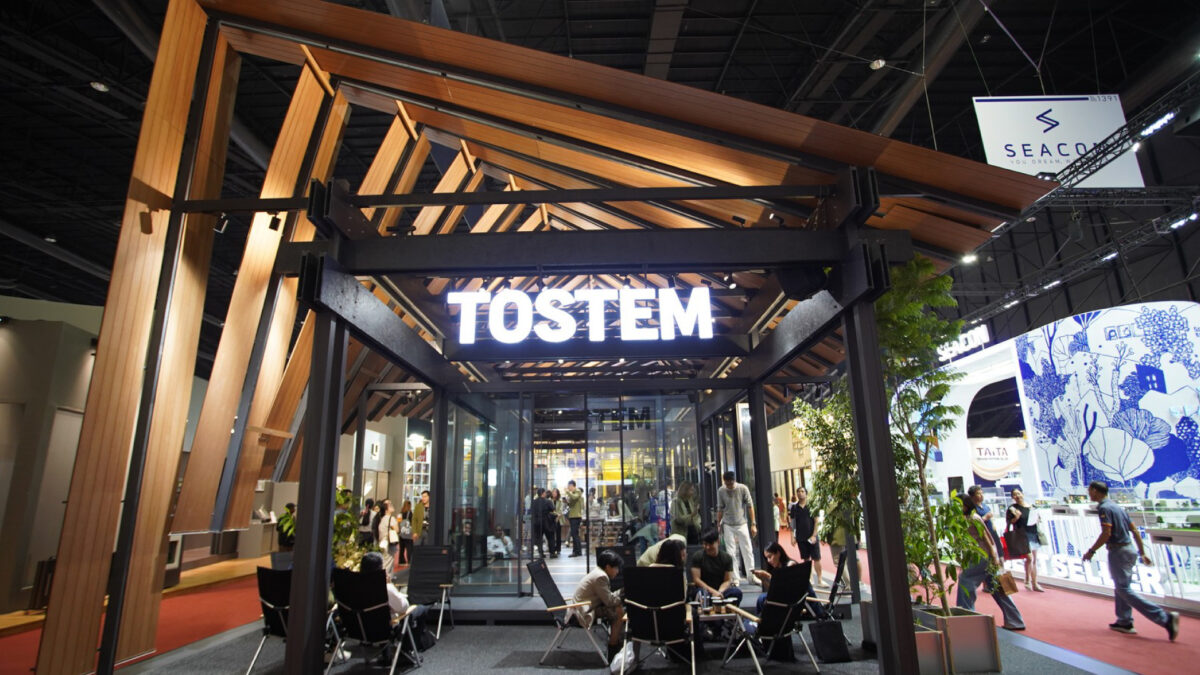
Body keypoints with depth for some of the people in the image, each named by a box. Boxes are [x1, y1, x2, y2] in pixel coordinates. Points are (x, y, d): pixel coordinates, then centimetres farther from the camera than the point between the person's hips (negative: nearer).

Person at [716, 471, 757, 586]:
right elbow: (720, 509, 3)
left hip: (742, 524, 0)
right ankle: (736, 578, 10)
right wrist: (718, 524, 2)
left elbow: (750, 506, -4)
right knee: (731, 553, 2)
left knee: (747, 551, 2)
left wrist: (753, 524, -6)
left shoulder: (743, 489, -8)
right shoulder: (721, 491, -5)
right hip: (728, 526, 1)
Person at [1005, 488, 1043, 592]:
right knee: (1029, 558, -16)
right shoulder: (1013, 508, -5)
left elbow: (1036, 519, 20)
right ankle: (1027, 580, 1)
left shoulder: (1031, 507, 10)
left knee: (1034, 560, 9)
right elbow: (1009, 522, -5)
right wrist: (1016, 517, -22)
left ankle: (1035, 584, 16)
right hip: (1022, 535, -6)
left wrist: (1037, 519, -2)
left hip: (1033, 534, 6)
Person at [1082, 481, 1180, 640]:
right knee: (1121, 587, 18)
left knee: (1124, 589, -5)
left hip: (1118, 551, -10)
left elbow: (1106, 534, -22)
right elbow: (1135, 531, 15)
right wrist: (1142, 553, 21)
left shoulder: (1104, 508, -16)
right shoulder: (1117, 507, 13)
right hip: (1129, 549, 10)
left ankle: (1165, 618, -11)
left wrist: (1091, 551, -13)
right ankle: (1125, 622, 23)